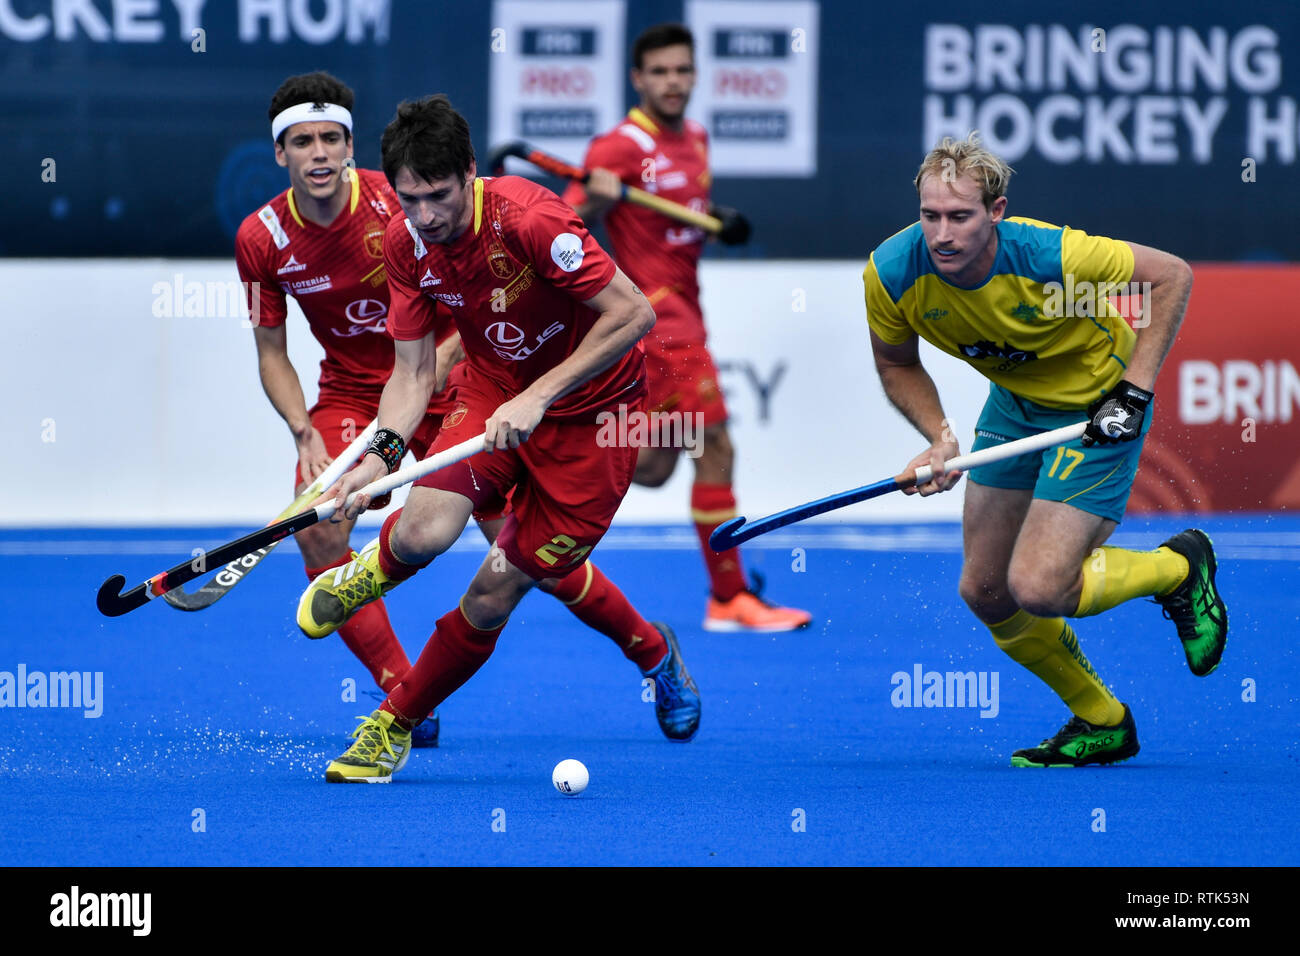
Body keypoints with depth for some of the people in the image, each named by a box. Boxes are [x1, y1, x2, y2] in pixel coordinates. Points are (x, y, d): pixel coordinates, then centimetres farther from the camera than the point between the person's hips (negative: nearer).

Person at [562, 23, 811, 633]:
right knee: (715, 449, -11)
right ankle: (729, 600, -7)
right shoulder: (621, 147, -13)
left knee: (652, 468, 11)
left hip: (683, 312, 9)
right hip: (656, 311, -9)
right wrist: (596, 200, -35)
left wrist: (721, 220, 4)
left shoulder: (695, 140, 12)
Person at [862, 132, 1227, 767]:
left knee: (1037, 590, -17)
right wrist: (940, 437, -17)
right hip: (1015, 402, 6)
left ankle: (1180, 567, 12)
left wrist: (1135, 391, -22)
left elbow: (1172, 275, -20)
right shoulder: (892, 272, -22)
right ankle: (1101, 723, 25)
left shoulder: (1048, 255, -35)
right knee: (984, 592, 4)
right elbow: (897, 364, 0)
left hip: (1096, 408, -6)